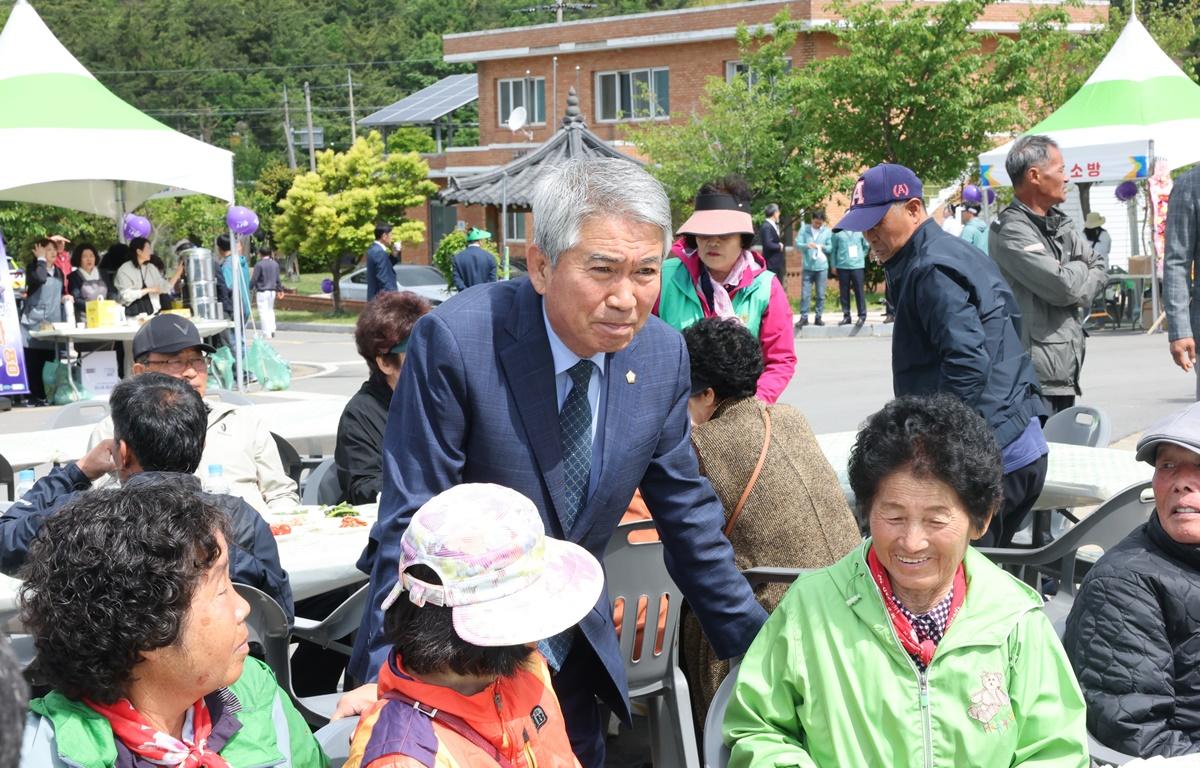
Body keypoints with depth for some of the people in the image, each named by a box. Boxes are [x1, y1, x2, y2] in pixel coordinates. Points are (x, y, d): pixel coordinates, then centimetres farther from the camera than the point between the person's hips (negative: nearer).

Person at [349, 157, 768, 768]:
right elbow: (412, 524, -21)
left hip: (571, 648, 5)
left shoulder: (663, 356, -7)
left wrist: (755, 646, 9)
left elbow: (686, 512, 5)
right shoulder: (454, 342, -23)